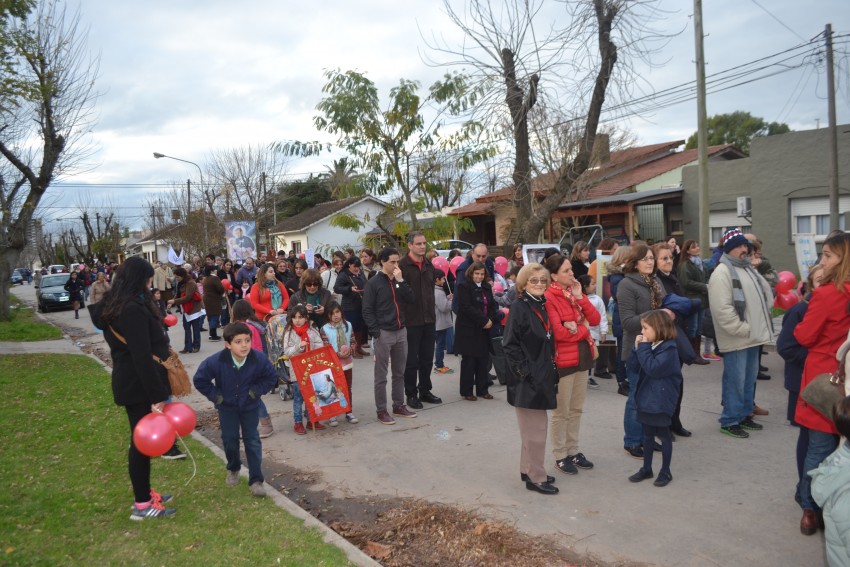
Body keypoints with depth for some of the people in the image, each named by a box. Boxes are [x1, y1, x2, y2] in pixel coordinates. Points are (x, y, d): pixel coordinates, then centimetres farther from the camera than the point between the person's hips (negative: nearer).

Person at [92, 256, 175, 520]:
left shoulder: (113, 307, 11)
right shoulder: (133, 309, -21)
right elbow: (142, 356, -25)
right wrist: (156, 395, -24)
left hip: (127, 382, 10)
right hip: (139, 386, -10)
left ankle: (144, 492, 31)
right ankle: (142, 505, 10)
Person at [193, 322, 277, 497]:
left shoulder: (259, 359, -26)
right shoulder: (216, 361, -27)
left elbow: (271, 377, -7)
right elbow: (199, 380, -10)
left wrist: (256, 390, -14)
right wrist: (215, 395, -10)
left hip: (249, 406, 0)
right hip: (227, 406, 0)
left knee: (252, 440, 0)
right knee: (229, 439, 9)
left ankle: (256, 480, 8)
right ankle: (233, 469, 38)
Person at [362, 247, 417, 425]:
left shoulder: (399, 280, 11)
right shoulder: (374, 282, -6)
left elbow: (411, 299, -2)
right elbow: (367, 310, -9)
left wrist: (401, 281, -11)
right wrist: (376, 332, -15)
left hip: (401, 331, 6)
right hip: (384, 333, -6)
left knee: (399, 373, 14)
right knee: (381, 376, 2)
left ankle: (399, 406, 24)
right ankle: (381, 410, 9)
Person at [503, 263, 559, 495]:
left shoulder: (542, 306, 11)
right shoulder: (519, 307, -13)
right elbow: (510, 345, -17)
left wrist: (550, 371, 12)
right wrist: (525, 372, -18)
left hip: (541, 377, 8)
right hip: (527, 380, -8)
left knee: (534, 427, 16)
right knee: (535, 429, -1)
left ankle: (528, 470, 29)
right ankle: (535, 477, 12)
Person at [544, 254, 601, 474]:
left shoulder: (574, 292, 11)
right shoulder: (549, 297, -14)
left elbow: (595, 319, 4)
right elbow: (558, 333, -21)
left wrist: (580, 297, -8)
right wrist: (583, 329, -8)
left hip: (582, 357, 8)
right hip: (563, 360, -8)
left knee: (576, 409, 16)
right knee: (562, 411, 3)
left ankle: (573, 451, 28)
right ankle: (560, 456, 15)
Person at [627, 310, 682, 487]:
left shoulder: (668, 349, -17)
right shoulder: (649, 346, 7)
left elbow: (653, 368, -29)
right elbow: (634, 368, 6)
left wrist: (644, 348, -22)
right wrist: (638, 349, -6)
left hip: (661, 401, -8)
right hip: (646, 399, 8)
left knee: (663, 435, 7)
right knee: (647, 435, 16)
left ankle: (665, 471, 20)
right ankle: (646, 468, 27)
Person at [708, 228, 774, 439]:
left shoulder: (748, 269, 14)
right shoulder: (722, 273, -15)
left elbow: (765, 293, 21)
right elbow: (723, 309, -23)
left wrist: (761, 326, 10)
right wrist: (744, 330, -19)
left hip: (753, 336, 9)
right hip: (737, 338, -9)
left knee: (749, 379, 17)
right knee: (736, 381, -3)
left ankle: (745, 415, 29)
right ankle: (730, 421, 8)